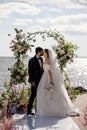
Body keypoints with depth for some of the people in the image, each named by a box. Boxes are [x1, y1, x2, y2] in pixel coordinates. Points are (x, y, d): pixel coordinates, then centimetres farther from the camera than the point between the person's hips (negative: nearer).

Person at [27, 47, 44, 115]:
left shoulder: (41, 59, 8)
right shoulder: (32, 60, -14)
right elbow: (30, 71, -14)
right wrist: (32, 81, -18)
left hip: (41, 80, 7)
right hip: (35, 81, -7)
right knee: (33, 95, -4)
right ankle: (29, 110, 6)